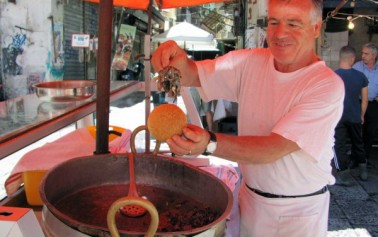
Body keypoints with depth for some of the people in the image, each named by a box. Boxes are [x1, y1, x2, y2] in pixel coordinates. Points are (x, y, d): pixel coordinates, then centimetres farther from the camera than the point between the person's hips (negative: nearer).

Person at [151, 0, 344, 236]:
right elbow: (193, 75, -10)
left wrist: (209, 143, -42)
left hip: (299, 211, -3)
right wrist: (178, 62, -33)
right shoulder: (249, 63, -7)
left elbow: (274, 149, -29)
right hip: (249, 198, 4)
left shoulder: (327, 85, -21)